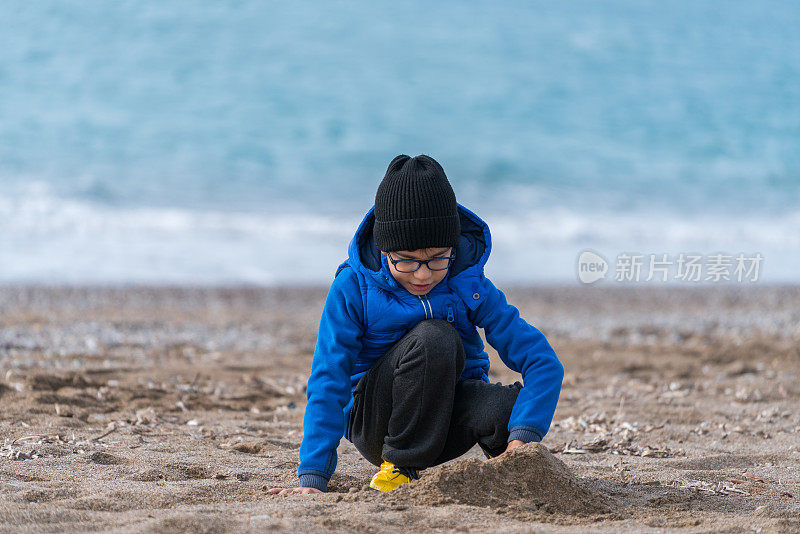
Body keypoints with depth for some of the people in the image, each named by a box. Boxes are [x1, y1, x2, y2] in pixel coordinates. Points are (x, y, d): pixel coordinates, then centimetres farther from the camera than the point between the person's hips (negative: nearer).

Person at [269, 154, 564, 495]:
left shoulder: (470, 286, -9)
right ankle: (400, 466, -14)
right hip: (374, 423, -1)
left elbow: (544, 363, -15)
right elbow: (327, 382, -17)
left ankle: (503, 465, 2)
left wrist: (523, 437, -33)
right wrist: (312, 476, -27)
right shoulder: (352, 287, -14)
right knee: (434, 337, -30)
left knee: (510, 408, -34)